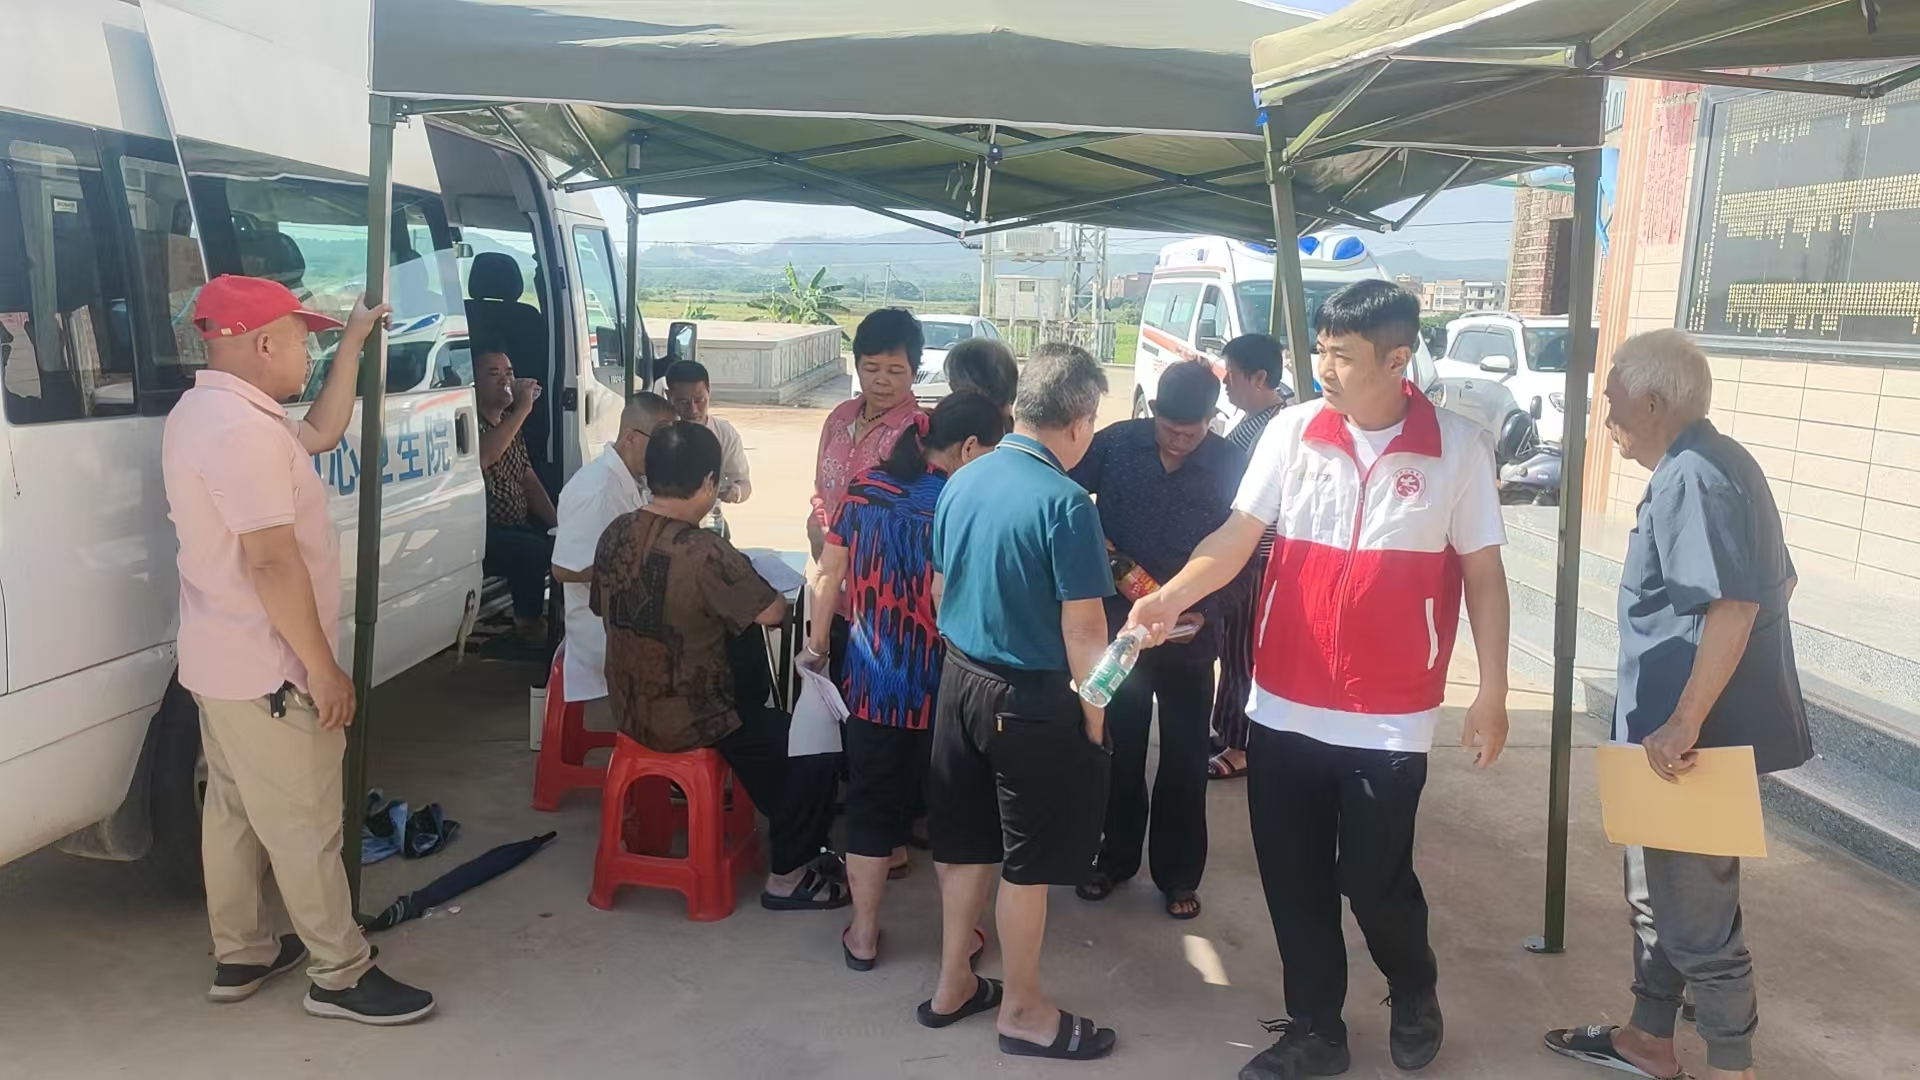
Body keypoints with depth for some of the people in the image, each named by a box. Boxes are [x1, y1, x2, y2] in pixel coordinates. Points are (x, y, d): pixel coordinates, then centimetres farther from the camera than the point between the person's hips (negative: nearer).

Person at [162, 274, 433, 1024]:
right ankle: (341, 976, 12)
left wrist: (354, 341, 19)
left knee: (235, 811, 18)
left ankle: (241, 956, 31)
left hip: (223, 661, 10)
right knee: (303, 824, 0)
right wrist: (322, 667, -20)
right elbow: (272, 563, -27)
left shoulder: (207, 411, 9)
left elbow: (322, 433, 21)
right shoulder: (242, 428, -25)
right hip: (267, 671, -10)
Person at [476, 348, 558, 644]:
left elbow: (530, 481, 16)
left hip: (518, 526, 8)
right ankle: (529, 622, -7)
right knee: (535, 551, -30)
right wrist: (522, 410, -28)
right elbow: (481, 458, -33)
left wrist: (557, 523, 3)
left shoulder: (510, 423, 16)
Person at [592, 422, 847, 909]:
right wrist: (743, 582, -3)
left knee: (762, 719, 31)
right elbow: (772, 612, -26)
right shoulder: (703, 553, -29)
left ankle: (790, 840, 41)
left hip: (629, 710, 9)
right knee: (818, 747, 3)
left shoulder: (615, 535, -5)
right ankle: (787, 876, 12)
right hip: (689, 724, -8)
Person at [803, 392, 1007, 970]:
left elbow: (829, 575, 5)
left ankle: (863, 934, 21)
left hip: (871, 677, 4)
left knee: (870, 797, 13)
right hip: (940, 686, -4)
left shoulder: (864, 490, -1)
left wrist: (818, 644, 19)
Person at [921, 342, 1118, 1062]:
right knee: (1027, 862, 8)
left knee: (965, 843, 19)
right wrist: (1095, 718, -6)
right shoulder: (1065, 503, -21)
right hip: (1033, 700, -7)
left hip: (960, 679, 7)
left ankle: (953, 986, 33)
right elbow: (1083, 630, -19)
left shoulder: (962, 482, 1)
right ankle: (1023, 1013, 24)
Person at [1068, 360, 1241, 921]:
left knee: (1185, 758, 9)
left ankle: (1178, 874, 25)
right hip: (1118, 625, 1)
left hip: (1189, 633, -1)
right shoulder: (1116, 444, -9)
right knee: (1117, 749, 14)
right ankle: (1115, 856, 32)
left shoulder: (1231, 467, -10)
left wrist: (1202, 609, -14)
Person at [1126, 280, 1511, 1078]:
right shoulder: (1291, 431, -3)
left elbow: (1483, 573, 0)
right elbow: (1239, 535, -6)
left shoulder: (1459, 446, -6)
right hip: (1284, 708, 3)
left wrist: (1492, 693, -2)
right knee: (1294, 882, 12)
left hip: (1389, 720, -2)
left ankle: (1414, 993, 39)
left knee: (1374, 883, 6)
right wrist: (1171, 596, -24)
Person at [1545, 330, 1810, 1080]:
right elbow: (1777, 581, 20)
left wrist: (1685, 722, -29)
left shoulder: (1690, 477, -20)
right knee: (1658, 892, 22)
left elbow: (1735, 603, -30)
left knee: (1695, 912, 3)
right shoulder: (1714, 464, 12)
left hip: (1694, 738, -11)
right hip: (1693, 726, 11)